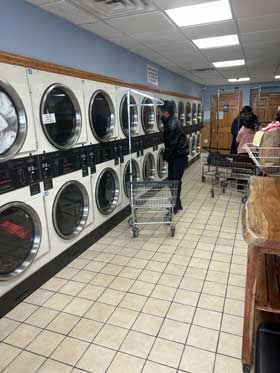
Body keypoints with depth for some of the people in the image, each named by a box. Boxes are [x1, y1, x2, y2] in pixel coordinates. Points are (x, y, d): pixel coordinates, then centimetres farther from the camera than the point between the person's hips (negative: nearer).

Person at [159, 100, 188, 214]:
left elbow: (171, 144, -21)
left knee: (175, 180, -5)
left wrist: (165, 157, -9)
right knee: (171, 179, 12)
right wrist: (167, 156, 9)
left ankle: (176, 206, 7)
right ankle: (177, 204, 24)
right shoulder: (170, 121, 8)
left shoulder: (173, 124, -23)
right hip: (174, 155, 9)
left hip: (179, 156, -9)